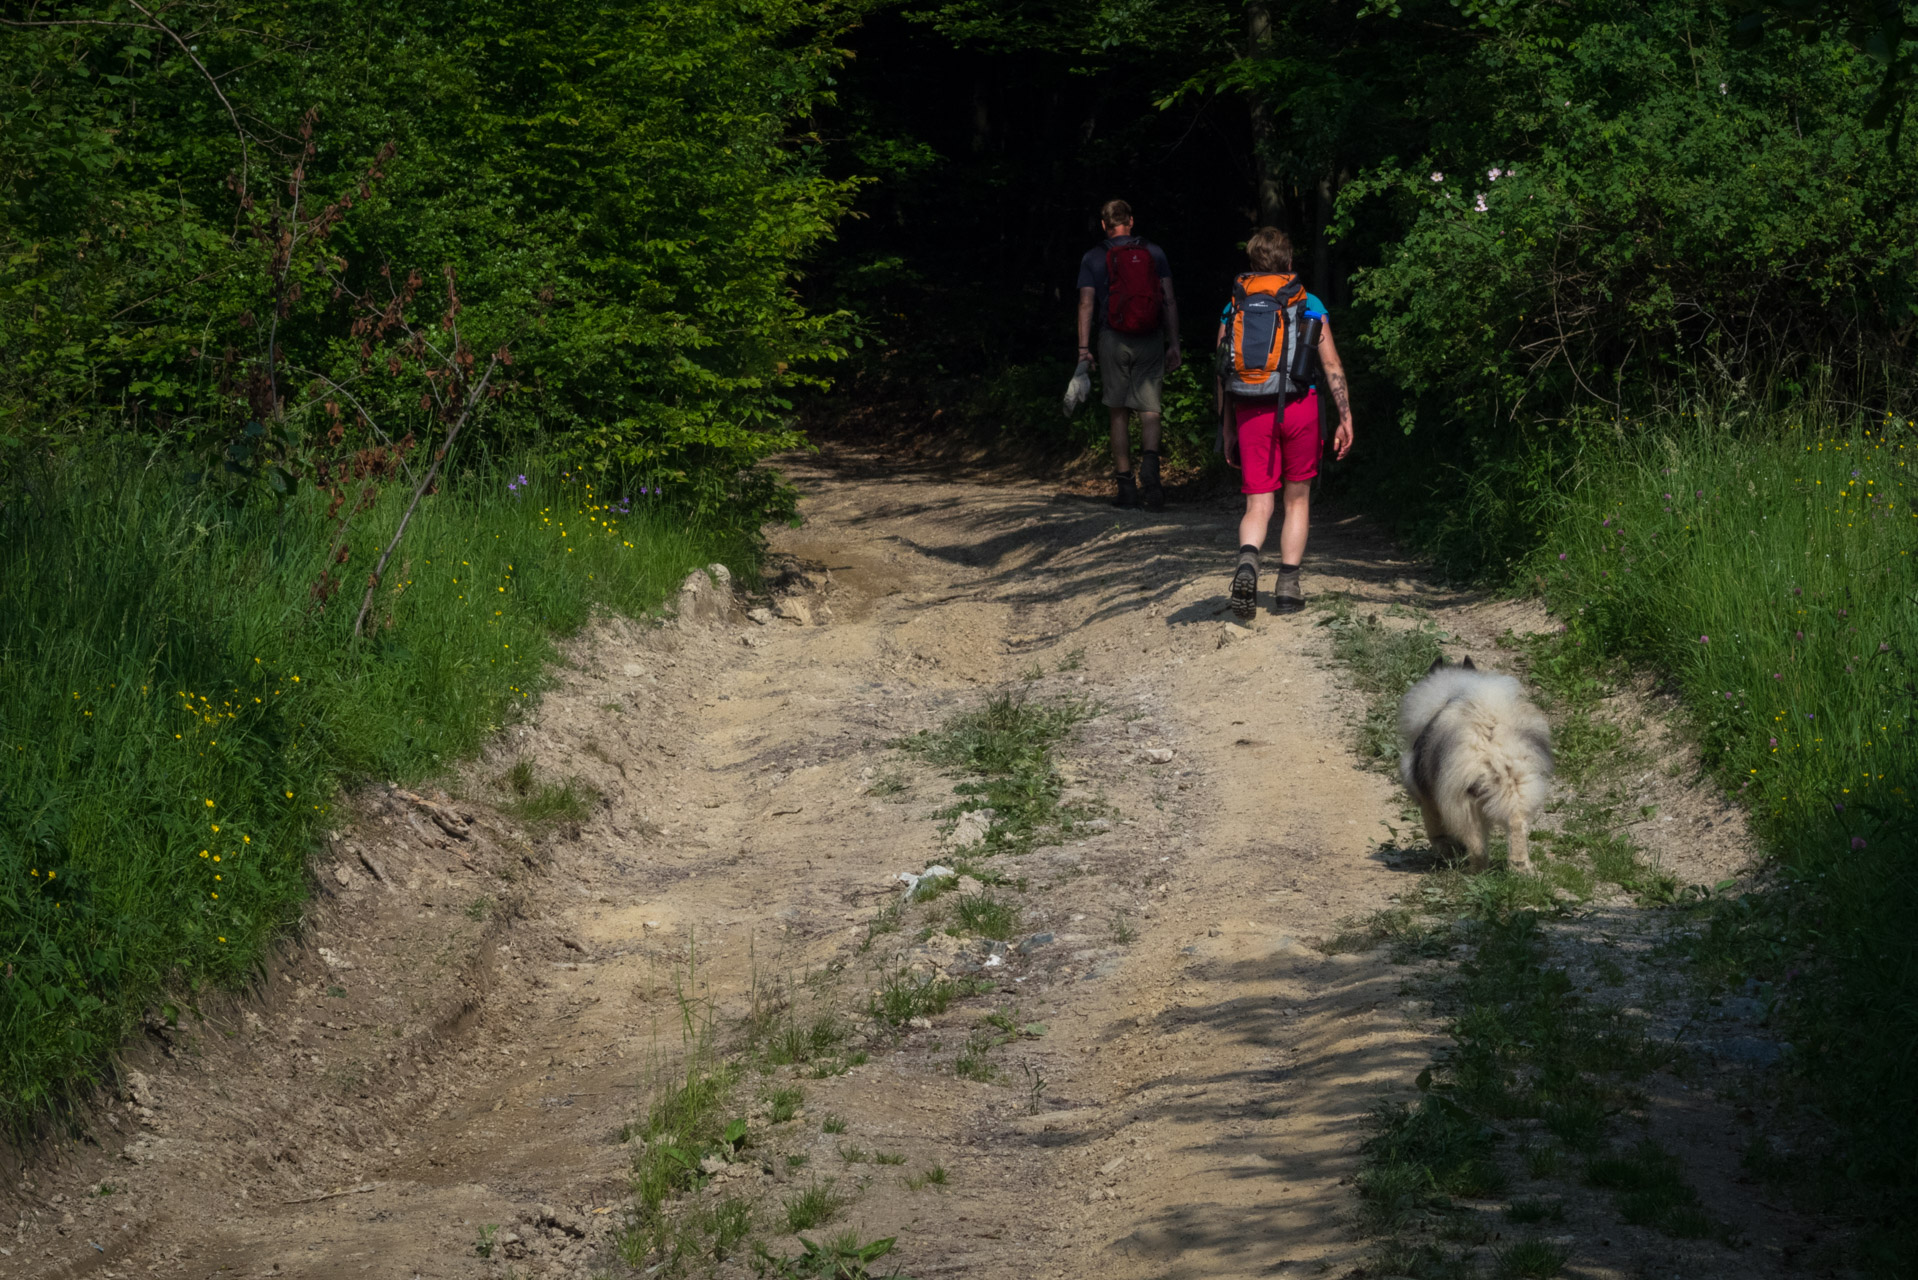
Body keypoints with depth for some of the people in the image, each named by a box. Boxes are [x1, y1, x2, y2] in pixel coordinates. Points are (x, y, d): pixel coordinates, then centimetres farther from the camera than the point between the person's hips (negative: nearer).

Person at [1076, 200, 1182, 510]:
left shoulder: (1093, 258, 2)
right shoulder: (1154, 252, 6)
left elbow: (1087, 304, -4)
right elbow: (1169, 301, 3)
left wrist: (1084, 347, -4)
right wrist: (1174, 344, 7)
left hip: (1113, 340, -1)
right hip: (1151, 341, 1)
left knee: (1118, 414, 7)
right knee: (1149, 409, 1)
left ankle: (1126, 485, 7)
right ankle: (1150, 461, -27)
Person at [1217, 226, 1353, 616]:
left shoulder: (1234, 309, 8)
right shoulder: (1309, 305, 4)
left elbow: (1224, 375, 8)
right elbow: (1331, 365, -1)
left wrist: (1228, 431, 13)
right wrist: (1345, 419, 3)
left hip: (1250, 410, 1)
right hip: (1299, 406, -1)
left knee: (1258, 504, 1)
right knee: (1297, 499, 14)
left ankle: (1247, 559, -30)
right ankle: (1288, 588, 11)